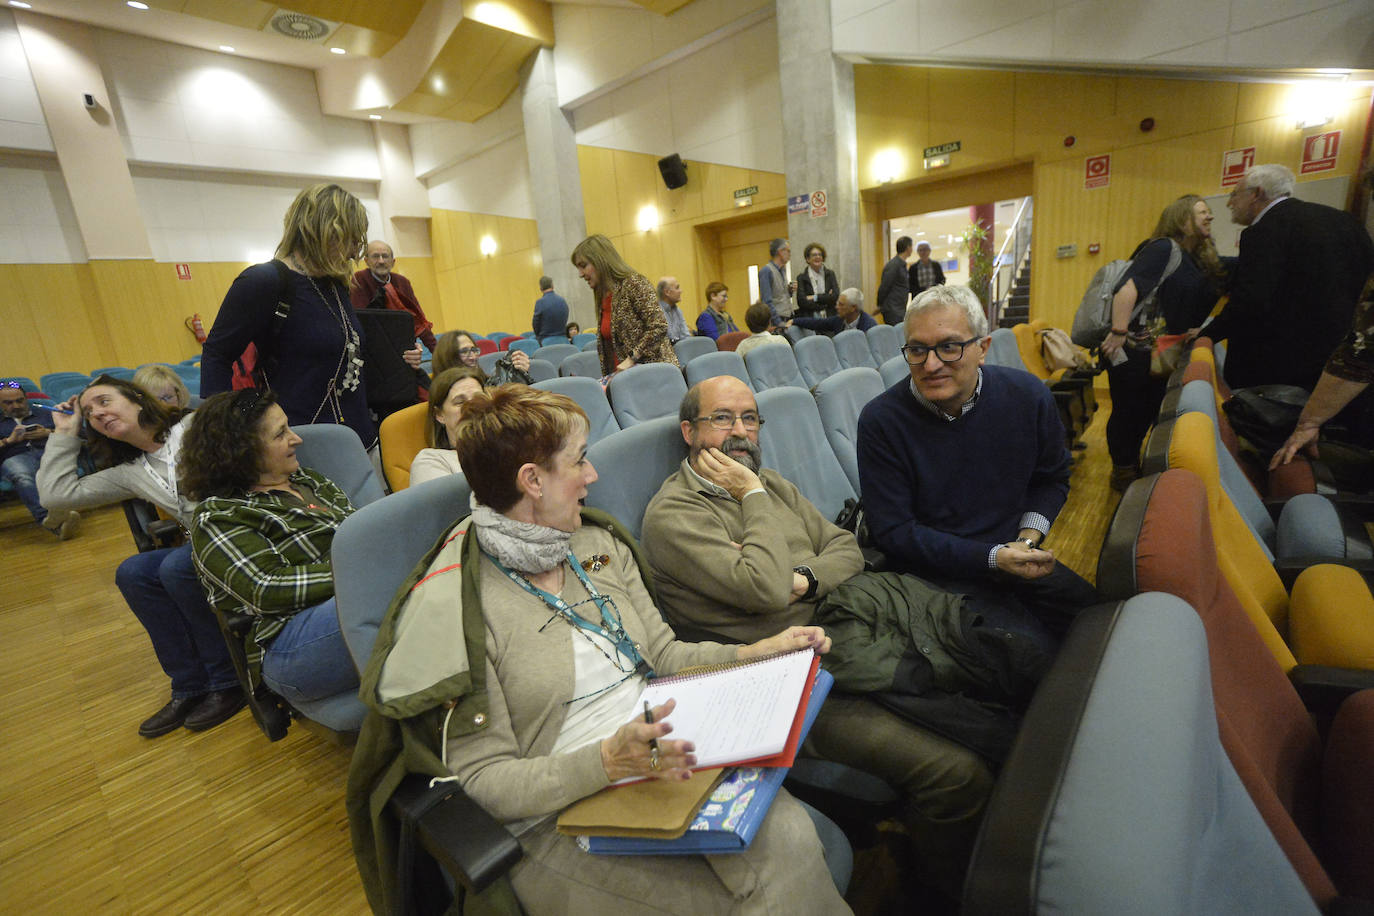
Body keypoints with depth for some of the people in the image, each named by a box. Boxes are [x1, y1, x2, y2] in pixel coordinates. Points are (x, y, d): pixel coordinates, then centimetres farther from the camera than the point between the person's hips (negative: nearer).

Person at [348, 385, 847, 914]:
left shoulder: (599, 544, 5)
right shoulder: (453, 608, -16)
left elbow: (662, 655, 9)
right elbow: (486, 780, -13)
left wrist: (762, 652, -4)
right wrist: (609, 760, -28)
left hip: (662, 764, 6)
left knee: (790, 836, -17)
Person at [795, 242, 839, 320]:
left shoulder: (830, 274, 11)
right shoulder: (801, 278, 2)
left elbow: (835, 295, -1)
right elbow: (801, 302, -10)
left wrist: (815, 297, -8)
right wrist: (826, 299, -7)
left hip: (829, 317, 2)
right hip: (809, 319, -2)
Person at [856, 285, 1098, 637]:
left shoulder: (1028, 396, -5)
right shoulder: (880, 421, -18)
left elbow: (1052, 478, 13)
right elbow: (893, 532, -15)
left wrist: (1029, 538, -6)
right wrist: (993, 557, -19)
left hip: (1014, 553, 5)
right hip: (937, 573, -4)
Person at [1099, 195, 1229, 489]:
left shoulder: (1199, 262, 17)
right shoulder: (1164, 249, -10)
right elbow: (1128, 288, -25)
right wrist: (1118, 333, -31)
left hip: (1158, 354, 9)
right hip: (1132, 350, -9)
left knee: (1149, 412, 14)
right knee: (1129, 412, 0)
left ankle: (1132, 468, 28)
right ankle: (1123, 473, 12)